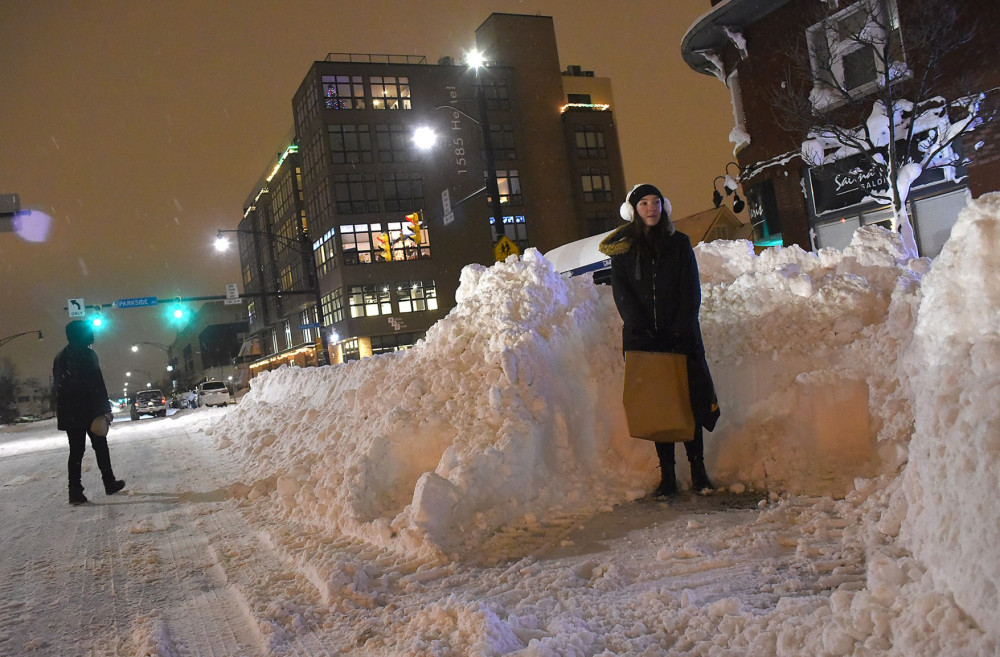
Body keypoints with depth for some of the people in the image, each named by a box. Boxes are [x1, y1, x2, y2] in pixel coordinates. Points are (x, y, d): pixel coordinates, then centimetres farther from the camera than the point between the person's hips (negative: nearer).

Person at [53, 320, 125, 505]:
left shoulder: (60, 358, 14)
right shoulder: (86, 354, -8)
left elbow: (57, 386, 17)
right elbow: (97, 384, -14)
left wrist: (61, 414, 20)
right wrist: (106, 408, -13)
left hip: (68, 413, 6)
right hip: (89, 410, -6)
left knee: (76, 451, 6)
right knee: (100, 447, 6)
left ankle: (75, 490, 0)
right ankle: (109, 482, 13)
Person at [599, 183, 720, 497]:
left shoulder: (680, 243, 10)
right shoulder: (622, 248, 8)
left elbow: (691, 291, 3)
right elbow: (621, 292, -1)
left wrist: (680, 330, -10)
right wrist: (643, 329, -14)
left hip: (681, 336, 1)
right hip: (643, 338, 0)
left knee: (691, 399, -2)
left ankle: (698, 469, 6)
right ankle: (667, 474, 4)